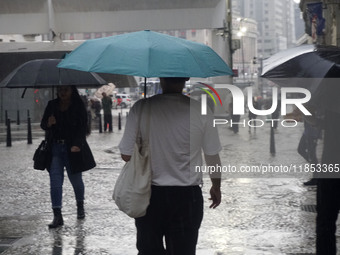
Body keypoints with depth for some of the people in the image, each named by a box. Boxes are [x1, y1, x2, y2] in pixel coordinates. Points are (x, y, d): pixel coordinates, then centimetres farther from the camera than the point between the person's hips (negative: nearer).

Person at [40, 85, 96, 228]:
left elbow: (82, 127, -9)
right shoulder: (52, 105, 7)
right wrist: (48, 124, -14)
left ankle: (80, 206, 37)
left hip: (73, 148, -2)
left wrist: (77, 144, -24)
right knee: (55, 181, -7)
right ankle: (57, 216, -8)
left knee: (76, 179, 9)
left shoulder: (78, 106, -2)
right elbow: (43, 125, 11)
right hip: (55, 147, 2)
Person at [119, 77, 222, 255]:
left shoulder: (141, 108, -11)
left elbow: (126, 155, -7)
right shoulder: (201, 110, -11)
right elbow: (212, 157, -2)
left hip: (149, 193, 1)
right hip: (186, 196, 0)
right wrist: (216, 186, 16)